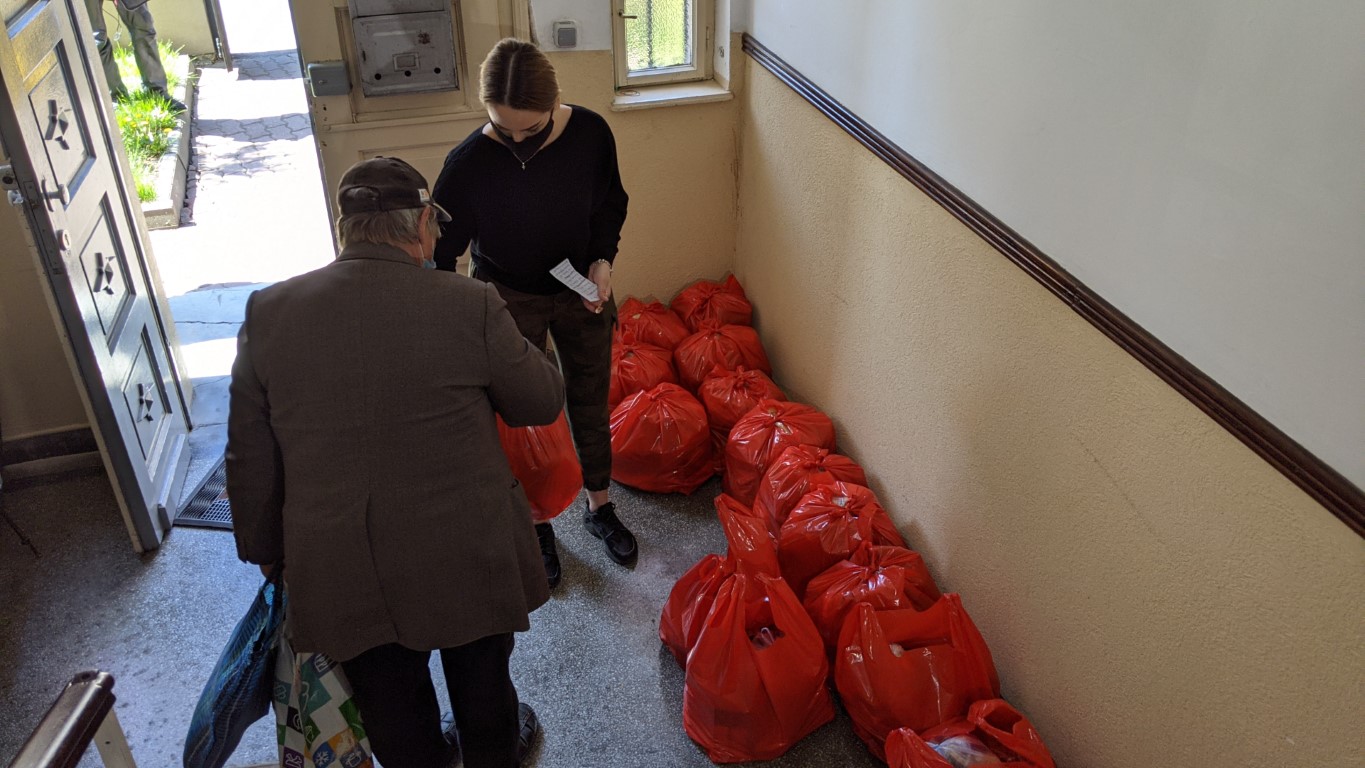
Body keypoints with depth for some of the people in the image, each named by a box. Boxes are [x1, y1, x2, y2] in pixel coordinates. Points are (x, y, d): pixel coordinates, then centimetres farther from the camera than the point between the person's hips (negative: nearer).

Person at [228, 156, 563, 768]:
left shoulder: (268, 311, -9)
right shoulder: (470, 305, -19)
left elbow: (250, 458, -1)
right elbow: (543, 403, -5)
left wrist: (265, 550, 14)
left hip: (342, 576, 2)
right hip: (464, 560, -1)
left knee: (390, 703, 25)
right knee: (481, 682, 27)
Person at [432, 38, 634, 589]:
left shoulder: (590, 134, -18)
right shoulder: (468, 164, -25)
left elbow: (610, 203, 1)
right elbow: (440, 253, -16)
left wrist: (603, 261, -13)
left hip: (581, 291, 3)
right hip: (509, 299, -2)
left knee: (591, 404, 16)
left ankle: (600, 507, 39)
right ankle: (535, 525, 32)